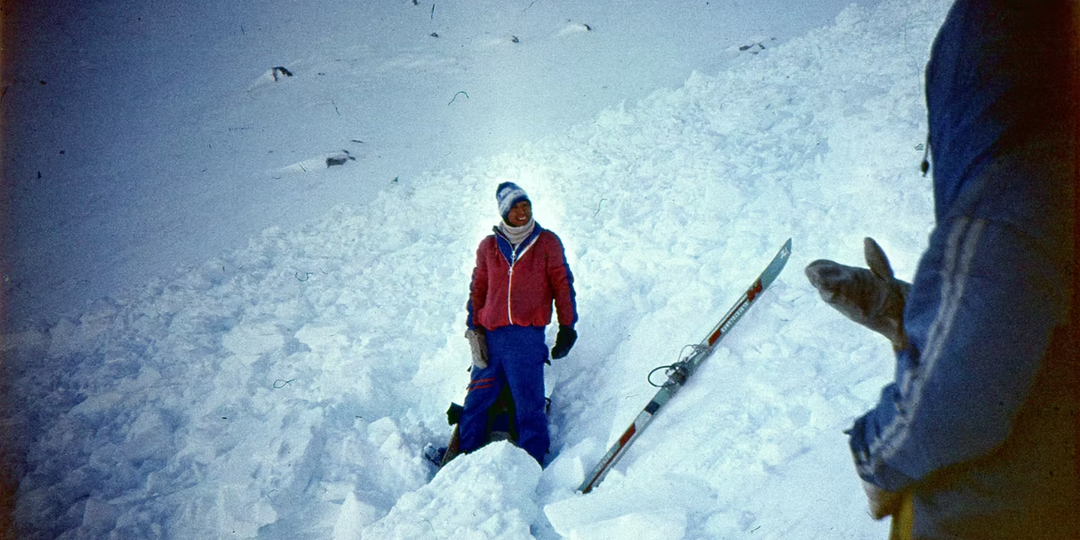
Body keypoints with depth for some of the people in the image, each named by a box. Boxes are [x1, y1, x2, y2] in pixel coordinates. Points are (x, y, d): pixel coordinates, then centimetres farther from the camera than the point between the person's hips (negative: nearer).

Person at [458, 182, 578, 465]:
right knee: (477, 401, 5)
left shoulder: (547, 242, 8)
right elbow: (477, 289, 17)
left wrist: (567, 326, 3)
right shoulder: (488, 246, 14)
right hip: (490, 335, 3)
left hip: (527, 335, -3)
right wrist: (474, 327, 7)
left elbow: (562, 285, 9)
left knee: (529, 405, -6)